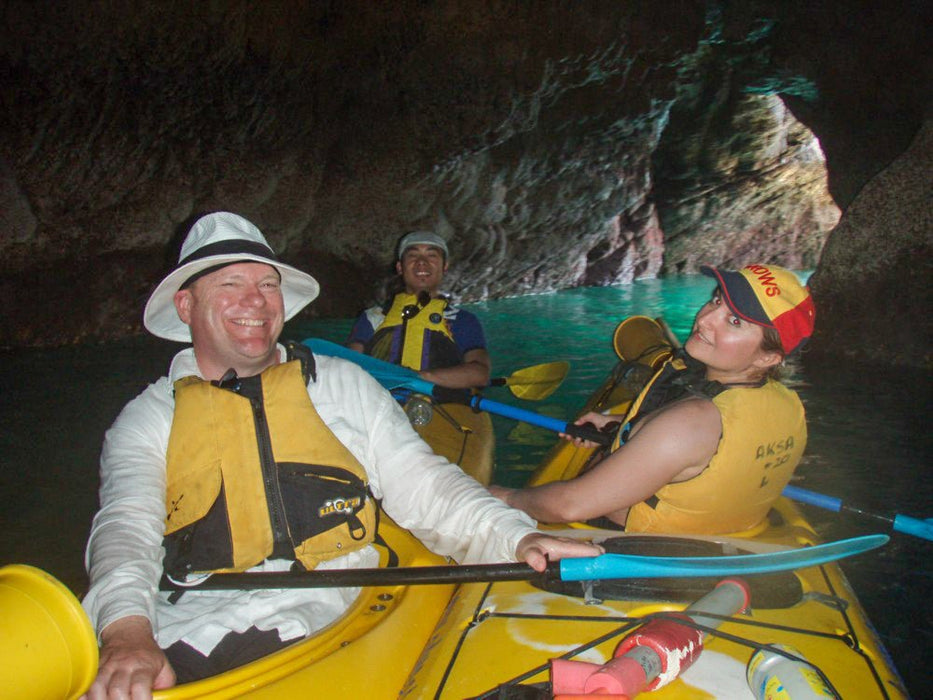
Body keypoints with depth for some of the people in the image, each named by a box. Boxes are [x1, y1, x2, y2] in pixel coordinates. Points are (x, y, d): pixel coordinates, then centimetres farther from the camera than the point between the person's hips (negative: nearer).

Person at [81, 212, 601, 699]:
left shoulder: (342, 385, 15)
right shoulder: (150, 417, 13)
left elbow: (423, 487, 8)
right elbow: (126, 529, -3)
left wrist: (515, 537, -10)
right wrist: (127, 634, -25)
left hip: (327, 626, 0)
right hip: (181, 644, 0)